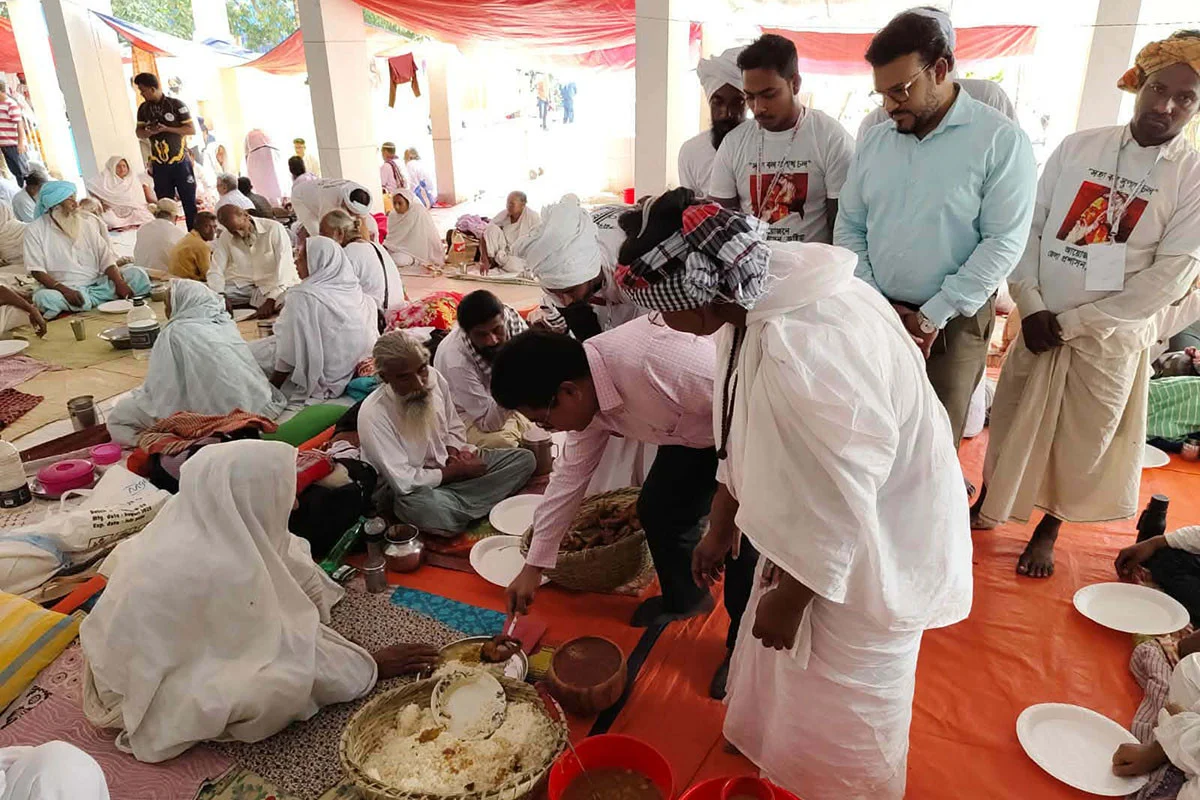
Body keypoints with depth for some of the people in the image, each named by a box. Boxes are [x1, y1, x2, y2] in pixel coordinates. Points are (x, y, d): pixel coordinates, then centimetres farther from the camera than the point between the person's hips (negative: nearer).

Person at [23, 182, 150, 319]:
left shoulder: (86, 225, 13)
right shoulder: (35, 230, 1)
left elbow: (106, 257, 4)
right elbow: (37, 270, -7)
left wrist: (119, 283, -17)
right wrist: (65, 290, -26)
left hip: (96, 284, 4)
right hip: (63, 288, -4)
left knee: (138, 274, -17)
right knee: (44, 297, -37)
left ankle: (85, 299, -25)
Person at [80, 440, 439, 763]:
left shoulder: (192, 517, -11)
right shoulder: (219, 567, -34)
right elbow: (287, 646, -25)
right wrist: (372, 667, -15)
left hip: (150, 649, 8)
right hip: (143, 690, -8)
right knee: (286, 684, -27)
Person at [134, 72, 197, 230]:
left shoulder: (176, 104, -5)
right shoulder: (143, 108, 8)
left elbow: (191, 129, -7)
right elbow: (139, 132, 11)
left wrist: (166, 129, -16)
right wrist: (149, 132, -12)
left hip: (180, 161, -4)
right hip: (159, 164, 4)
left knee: (189, 201, -1)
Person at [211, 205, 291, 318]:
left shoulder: (274, 229, -8)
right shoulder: (224, 240, 6)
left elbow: (285, 269, -15)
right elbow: (215, 271, 3)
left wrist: (270, 301, -25)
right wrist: (221, 296, -20)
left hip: (270, 288, -4)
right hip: (238, 287, 4)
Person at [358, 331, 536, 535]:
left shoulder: (434, 377, -7)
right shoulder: (373, 414, -24)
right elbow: (405, 482, -23)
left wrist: (453, 453, -9)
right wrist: (458, 471, -16)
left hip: (449, 463, 7)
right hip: (416, 489, -7)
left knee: (524, 459, -8)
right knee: (427, 509, -42)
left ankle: (454, 503, -14)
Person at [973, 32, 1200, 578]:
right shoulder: (1078, 147, 0)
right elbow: (1028, 227, -1)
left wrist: (1072, 322, -16)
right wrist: (1031, 306, -12)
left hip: (1112, 334, -1)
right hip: (1039, 322, 2)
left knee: (1082, 440, 11)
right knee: (1010, 424, 12)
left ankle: (1047, 530, 32)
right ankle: (985, 507, 33)